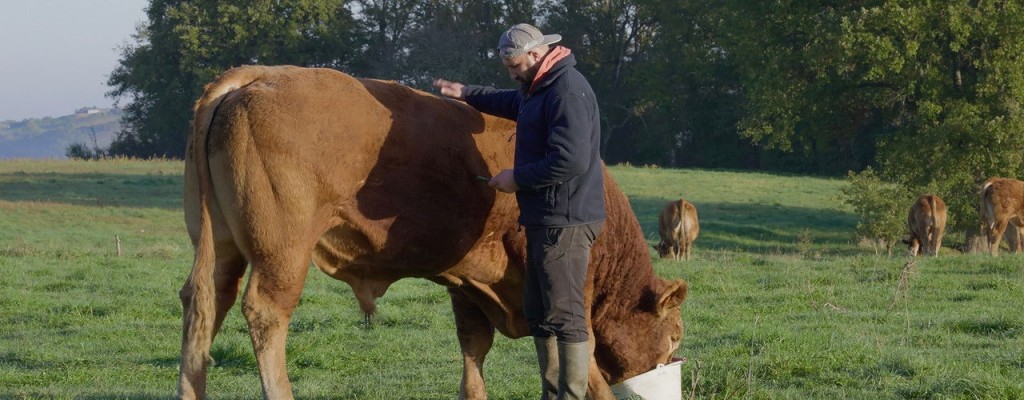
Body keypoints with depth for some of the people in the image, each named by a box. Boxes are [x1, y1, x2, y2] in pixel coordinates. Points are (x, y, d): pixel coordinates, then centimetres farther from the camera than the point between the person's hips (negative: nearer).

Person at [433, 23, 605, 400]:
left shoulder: (568, 92, -18)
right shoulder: (540, 88, 15)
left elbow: (571, 160, -27)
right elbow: (514, 103, 41)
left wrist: (518, 178, -16)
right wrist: (466, 93, 37)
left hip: (564, 222, -11)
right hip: (545, 220, 11)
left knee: (564, 315, -10)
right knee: (539, 313, 15)